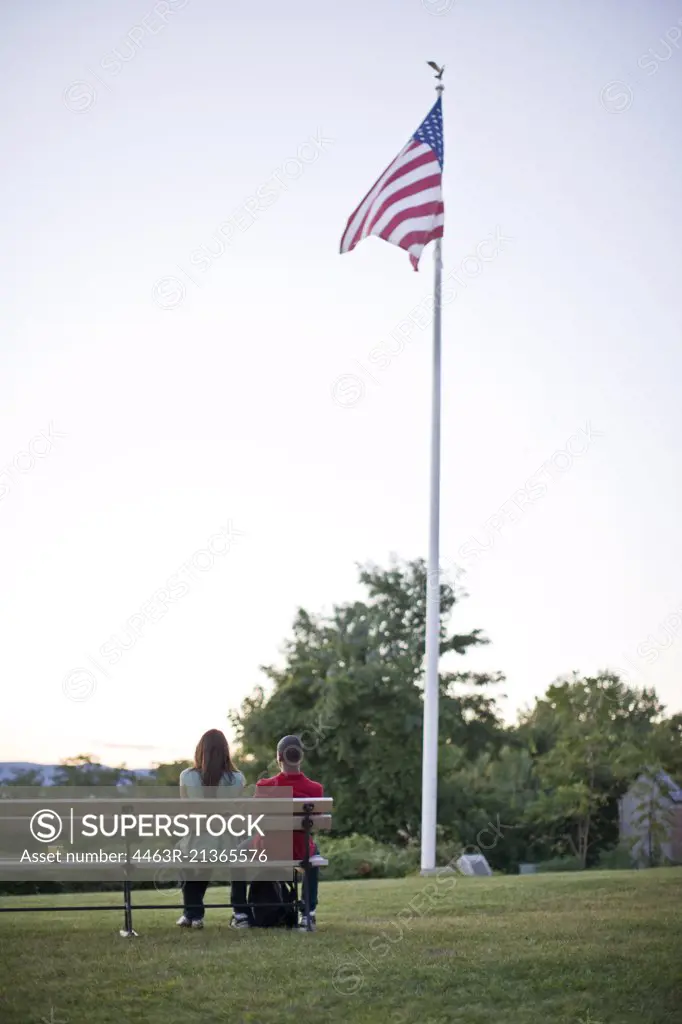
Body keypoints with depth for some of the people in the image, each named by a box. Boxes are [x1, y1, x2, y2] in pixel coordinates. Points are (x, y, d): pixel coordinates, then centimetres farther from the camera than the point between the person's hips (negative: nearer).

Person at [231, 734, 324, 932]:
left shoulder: (264, 787, -18)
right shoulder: (315, 789, -14)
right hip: (300, 853, 1)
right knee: (314, 851, 38)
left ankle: (241, 914, 30)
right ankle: (309, 914, 27)